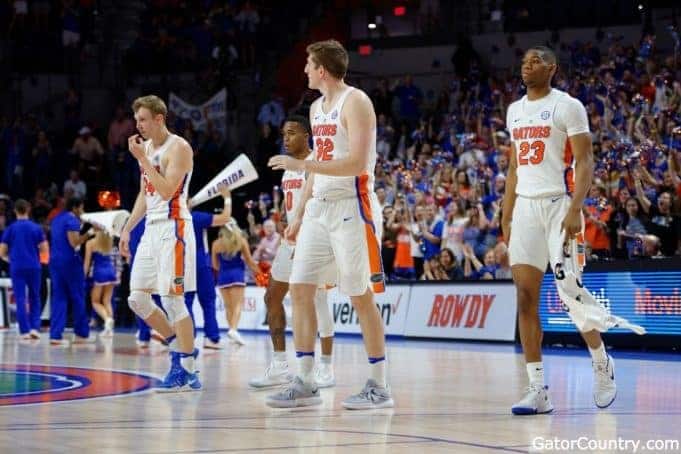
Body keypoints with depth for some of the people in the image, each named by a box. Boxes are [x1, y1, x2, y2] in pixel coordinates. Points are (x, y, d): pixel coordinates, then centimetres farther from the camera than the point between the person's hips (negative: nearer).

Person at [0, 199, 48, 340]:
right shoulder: (36, 227, 0)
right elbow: (44, 249, -1)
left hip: (17, 268, -1)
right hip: (33, 267, 1)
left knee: (20, 300, 3)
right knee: (35, 298, 12)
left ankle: (25, 331, 1)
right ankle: (35, 327, 2)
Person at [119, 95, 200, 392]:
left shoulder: (178, 148, -11)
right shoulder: (145, 148, 15)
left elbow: (167, 190, -22)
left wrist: (142, 159, -20)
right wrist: (127, 229, 17)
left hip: (173, 227, -9)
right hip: (151, 228, 9)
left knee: (172, 298, -10)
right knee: (137, 299, 5)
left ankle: (187, 371, -5)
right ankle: (182, 349, 18)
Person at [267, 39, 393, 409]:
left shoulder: (355, 102, -11)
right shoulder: (317, 108, 16)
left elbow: (356, 163, -21)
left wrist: (301, 164, -23)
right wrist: (299, 215, 18)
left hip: (351, 207, -9)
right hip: (319, 206, 9)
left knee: (360, 295, -5)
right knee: (300, 289, 3)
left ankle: (379, 386, 3)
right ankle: (305, 383, 7)